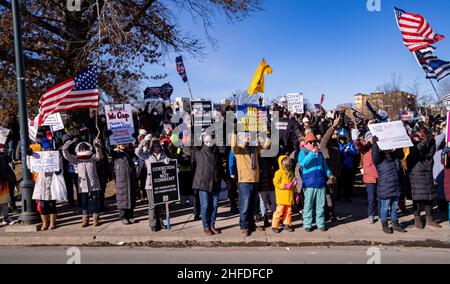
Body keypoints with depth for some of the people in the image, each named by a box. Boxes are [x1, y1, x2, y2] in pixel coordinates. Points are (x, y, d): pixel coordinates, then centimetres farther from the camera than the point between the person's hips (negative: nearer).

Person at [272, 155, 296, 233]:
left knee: (289, 210, 11)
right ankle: (274, 226, 7)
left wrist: (295, 192, 15)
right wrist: (286, 186, -20)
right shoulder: (278, 173, -8)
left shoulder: (290, 173, 11)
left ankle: (287, 224, 24)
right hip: (281, 197, -6)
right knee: (280, 210, -3)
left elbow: (293, 184, 18)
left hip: (289, 196, 6)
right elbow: (276, 183, -15)